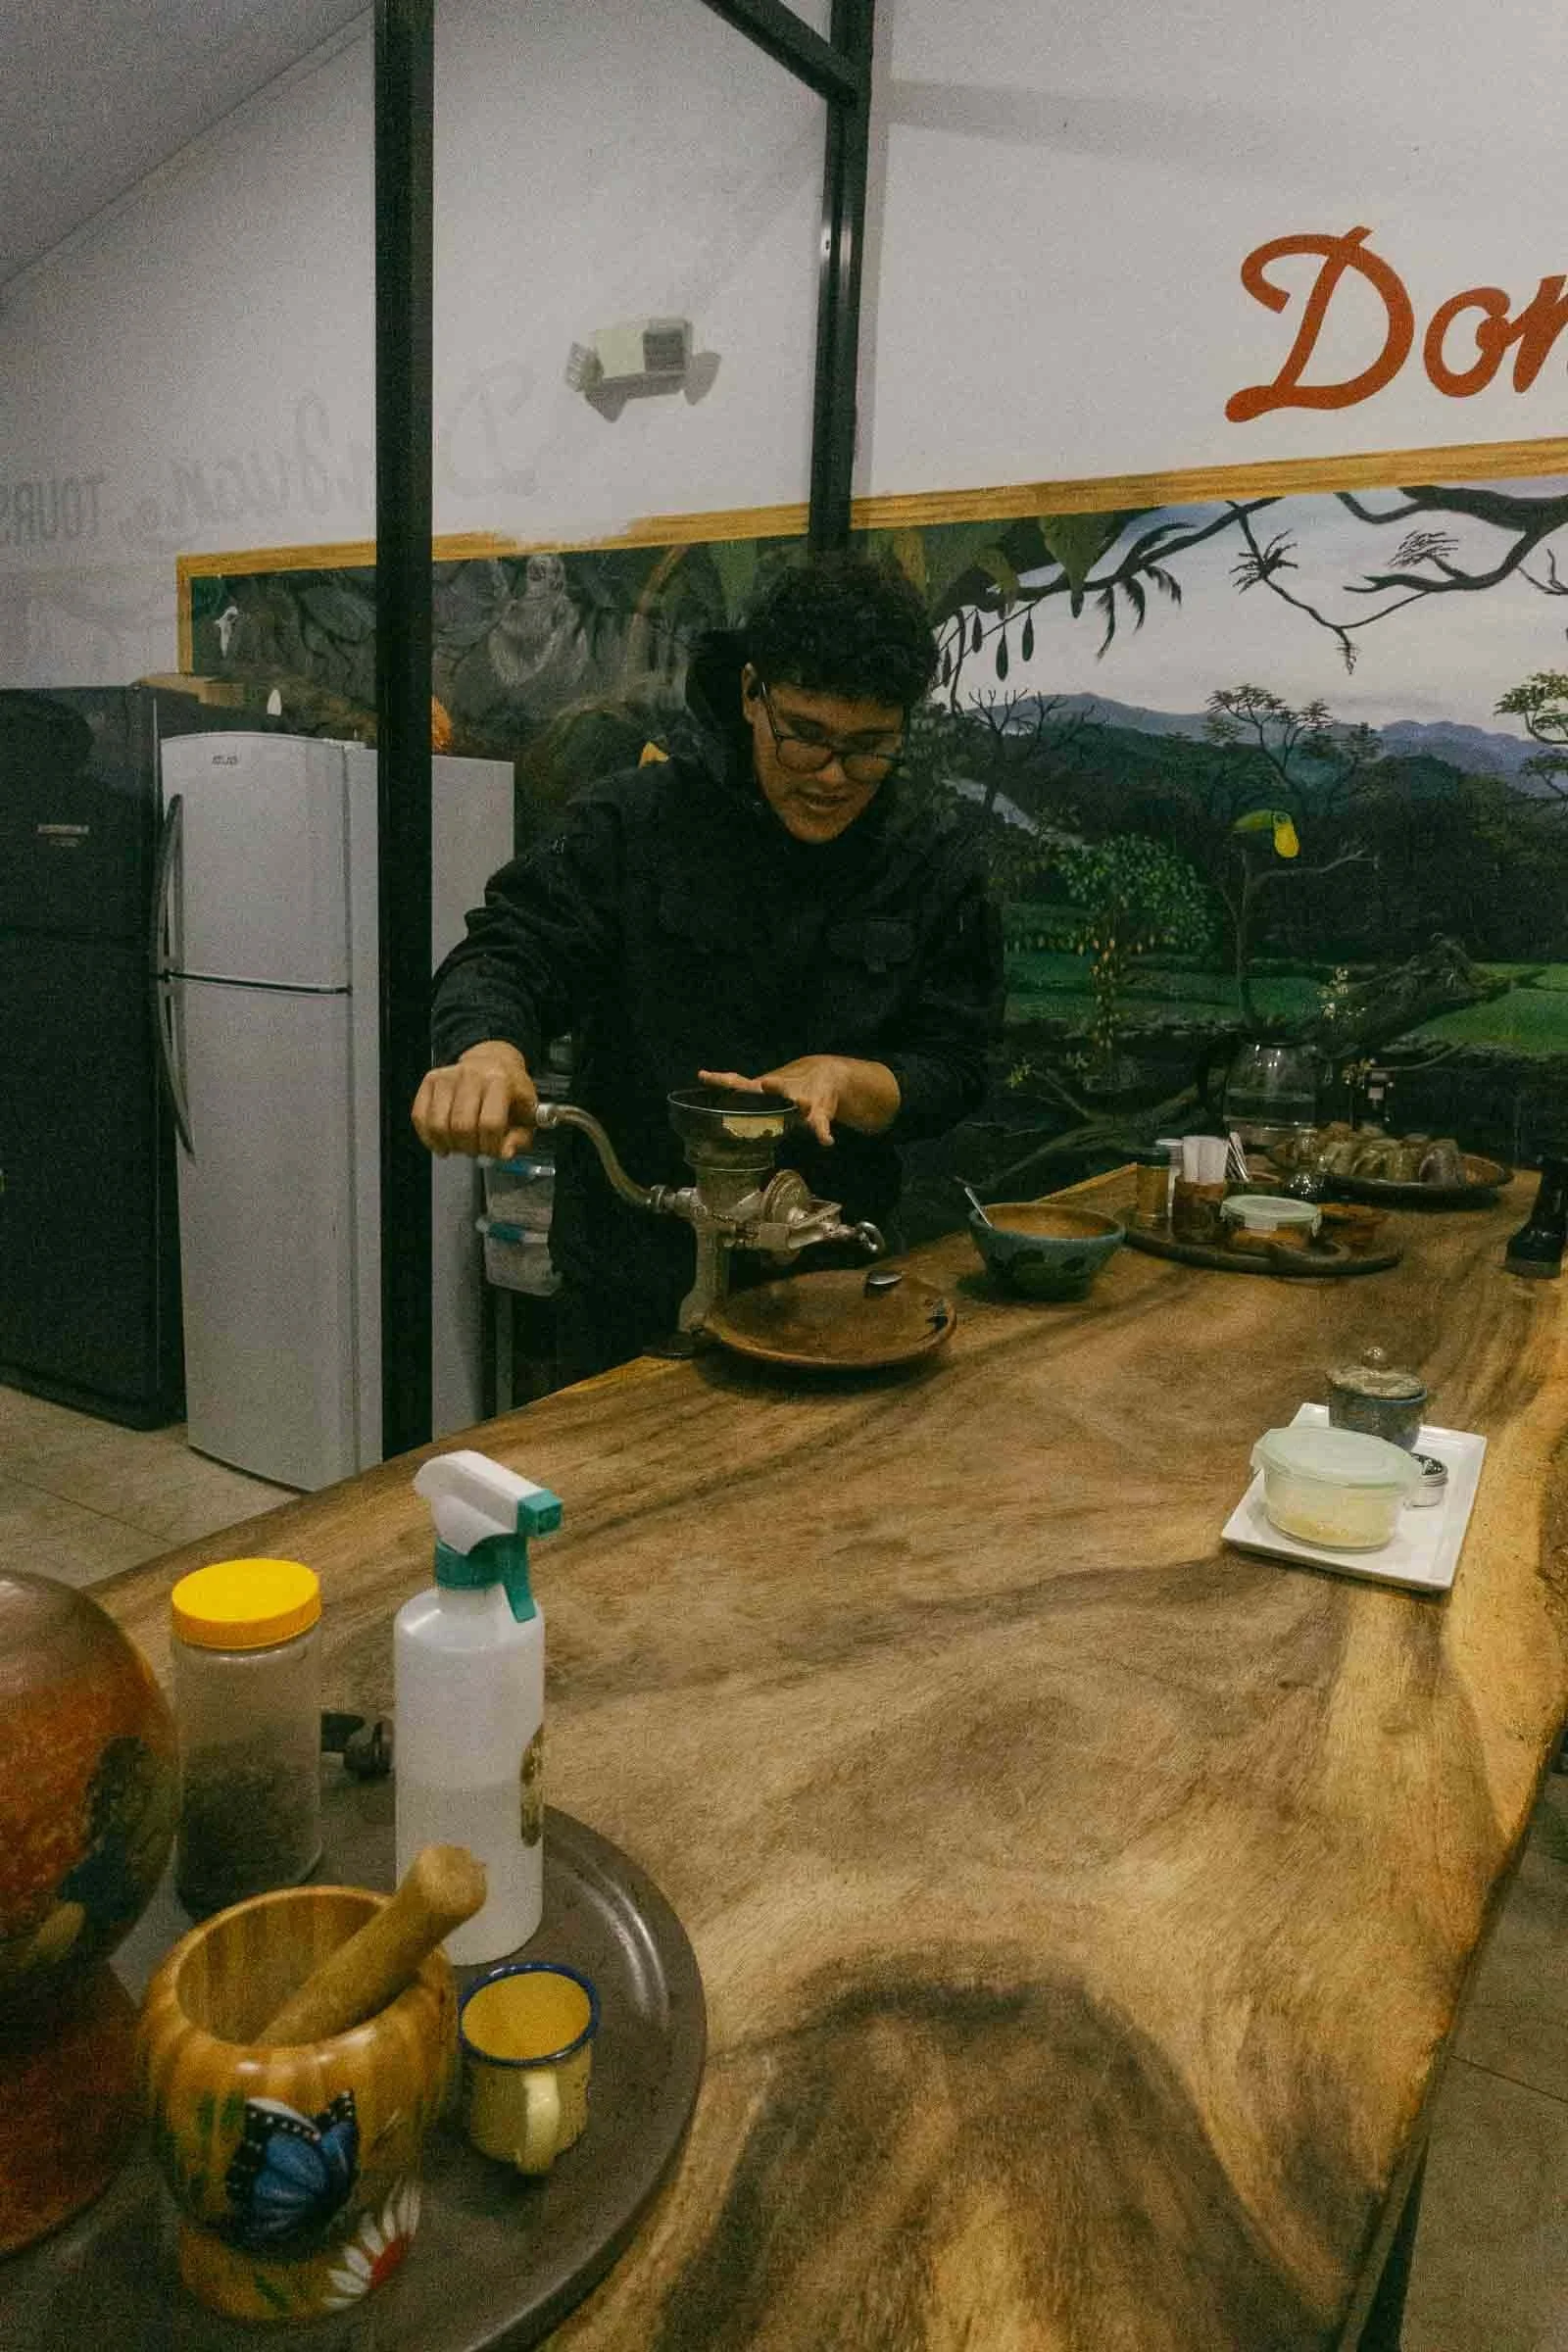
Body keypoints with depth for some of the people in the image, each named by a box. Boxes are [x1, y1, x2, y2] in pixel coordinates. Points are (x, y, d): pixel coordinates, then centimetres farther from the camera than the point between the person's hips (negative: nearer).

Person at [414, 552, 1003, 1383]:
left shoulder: (937, 862, -2)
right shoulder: (635, 820, -8)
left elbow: (950, 1073, -2)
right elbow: (508, 955, -12)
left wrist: (845, 1081, -22)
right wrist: (488, 1049, -34)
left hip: (832, 1282, 2)